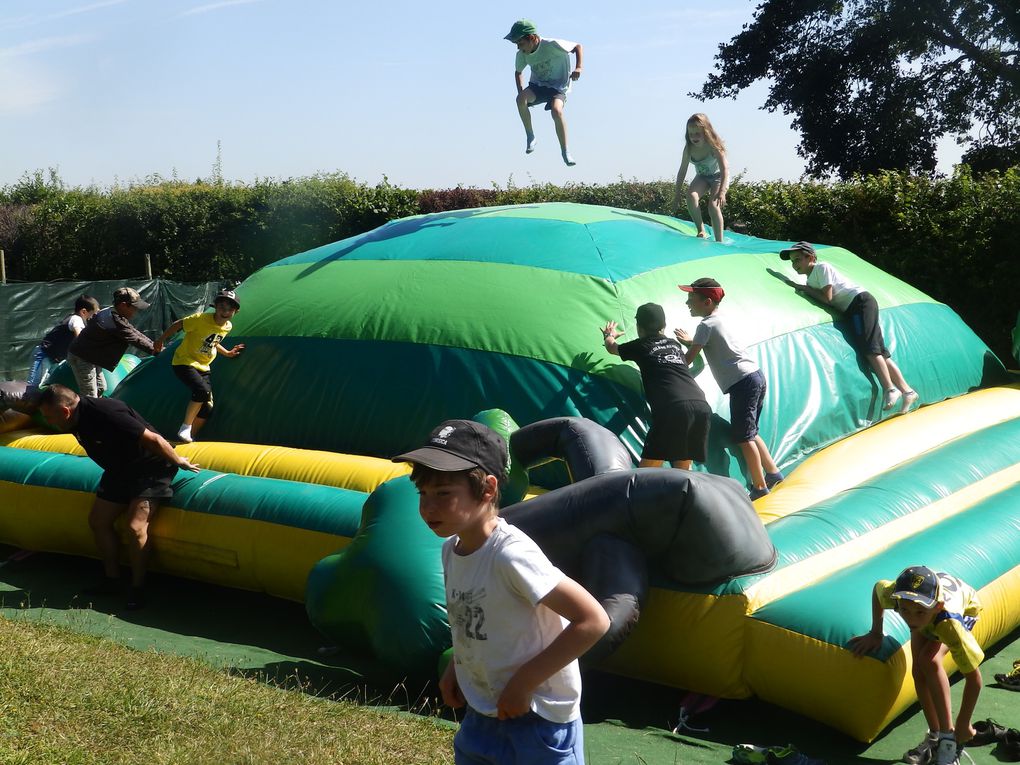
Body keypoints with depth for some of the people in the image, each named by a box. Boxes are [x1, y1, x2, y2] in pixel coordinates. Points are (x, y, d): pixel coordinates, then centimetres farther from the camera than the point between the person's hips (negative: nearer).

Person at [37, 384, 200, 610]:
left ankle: (138, 587, -4)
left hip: (150, 469, -9)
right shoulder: (79, 418, -4)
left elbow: (153, 439, -28)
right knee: (98, 520, 8)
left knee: (135, 527, -20)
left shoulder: (106, 414, -33)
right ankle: (112, 580, 21)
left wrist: (179, 462, -16)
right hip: (120, 471, 9)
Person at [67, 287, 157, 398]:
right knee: (89, 396, -9)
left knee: (101, 388, 18)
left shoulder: (110, 313, 5)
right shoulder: (114, 321, -26)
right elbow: (135, 339, -20)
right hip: (82, 358, -11)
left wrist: (154, 345, 10)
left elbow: (133, 332, 11)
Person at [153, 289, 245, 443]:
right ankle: (185, 429, -18)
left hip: (203, 367, 7)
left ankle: (189, 437, 16)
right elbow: (177, 325, -11)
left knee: (207, 409, 0)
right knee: (203, 391, -32)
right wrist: (160, 341, -3)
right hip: (184, 362, -7)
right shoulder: (201, 319, -24)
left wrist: (227, 353, 20)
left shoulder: (228, 326, -3)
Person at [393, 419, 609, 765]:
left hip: (537, 720, -7)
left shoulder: (511, 554, -26)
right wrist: (455, 666, 3)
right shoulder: (451, 548, -2)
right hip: (481, 715, 8)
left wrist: (523, 683, -21)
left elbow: (593, 621, -27)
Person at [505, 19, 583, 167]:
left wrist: (578, 68, -24)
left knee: (557, 111, -33)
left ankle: (565, 151, -15)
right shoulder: (522, 54, -6)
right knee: (520, 99, -29)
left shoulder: (552, 45, -22)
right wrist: (521, 93, 0)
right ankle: (530, 136, -11)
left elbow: (578, 46, -10)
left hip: (558, 87, -4)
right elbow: (518, 72, 15)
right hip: (537, 86, 4)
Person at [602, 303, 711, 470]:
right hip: (702, 406, 6)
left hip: (673, 409, -6)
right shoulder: (675, 344, 27)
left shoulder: (641, 346, 14)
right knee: (682, 471, 20)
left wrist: (609, 335, 58)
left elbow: (611, 347, 36)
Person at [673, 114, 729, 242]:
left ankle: (719, 241, -15)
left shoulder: (713, 145, -30)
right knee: (691, 195, -26)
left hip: (718, 176, -4)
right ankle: (701, 231, -16)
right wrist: (677, 196, -11)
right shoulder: (689, 148, -19)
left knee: (713, 204, -24)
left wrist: (721, 192, -46)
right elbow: (682, 172, -11)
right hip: (702, 176, 4)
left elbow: (725, 169, -34)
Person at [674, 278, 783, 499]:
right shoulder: (717, 321, 19)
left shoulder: (706, 326, -7)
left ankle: (759, 487, -3)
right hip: (755, 376, 9)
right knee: (749, 433, 18)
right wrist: (690, 341, 40)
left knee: (744, 437, -5)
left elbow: (688, 359, -7)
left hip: (743, 383, -9)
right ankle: (773, 473, 19)